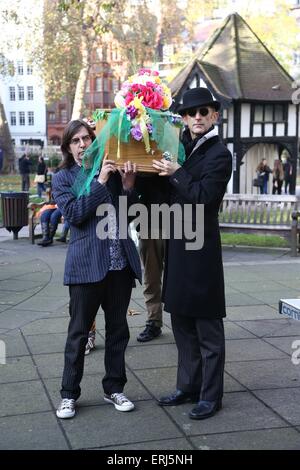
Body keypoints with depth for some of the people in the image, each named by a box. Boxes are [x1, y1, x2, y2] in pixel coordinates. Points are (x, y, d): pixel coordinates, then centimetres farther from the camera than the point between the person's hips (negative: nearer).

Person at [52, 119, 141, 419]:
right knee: (78, 332, 4)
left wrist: (128, 187, -7)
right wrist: (100, 182, -16)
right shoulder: (62, 179, 2)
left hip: (121, 263, 3)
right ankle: (69, 394, 17)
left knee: (118, 329, 11)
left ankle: (114, 388, 25)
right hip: (87, 265, -3)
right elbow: (74, 213, -14)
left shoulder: (112, 172, 10)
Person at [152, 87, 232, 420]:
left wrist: (176, 173, -16)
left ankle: (210, 396, 11)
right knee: (181, 321, 14)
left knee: (207, 325, 1)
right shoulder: (180, 147, 13)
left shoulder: (219, 154, -8)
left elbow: (203, 196, -17)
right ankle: (188, 386, 27)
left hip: (201, 247, -8)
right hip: (177, 244, 8)